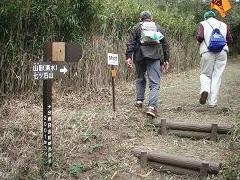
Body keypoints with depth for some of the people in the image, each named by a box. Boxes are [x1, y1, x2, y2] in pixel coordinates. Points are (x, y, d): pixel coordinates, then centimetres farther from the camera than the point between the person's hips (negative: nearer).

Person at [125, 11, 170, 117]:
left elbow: (130, 43, -1)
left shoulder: (136, 28, 12)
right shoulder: (158, 28, 19)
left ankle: (139, 101, 20)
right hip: (155, 57, 0)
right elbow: (165, 45, 16)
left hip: (140, 57, 0)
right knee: (155, 83, -4)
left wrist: (128, 57, -6)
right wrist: (166, 60, 18)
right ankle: (152, 107, -18)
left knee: (140, 79, 22)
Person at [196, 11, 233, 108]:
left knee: (205, 74, 13)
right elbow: (230, 40, 11)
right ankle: (212, 102, 3)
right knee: (217, 76, 4)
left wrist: (200, 42, 9)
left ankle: (205, 89, -18)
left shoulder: (203, 24, 5)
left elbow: (199, 37, -12)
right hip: (222, 52, 2)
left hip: (207, 52, -2)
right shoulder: (223, 25, 14)